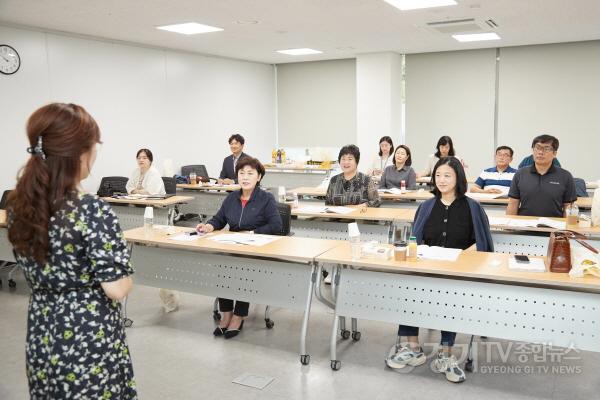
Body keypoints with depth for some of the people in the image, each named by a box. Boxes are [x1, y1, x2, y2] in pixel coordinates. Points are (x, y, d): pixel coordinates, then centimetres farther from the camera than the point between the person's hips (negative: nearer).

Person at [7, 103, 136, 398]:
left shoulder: (18, 205, -3)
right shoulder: (92, 211, -24)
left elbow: (36, 269, 10)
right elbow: (117, 289, -22)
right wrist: (125, 273, -3)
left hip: (42, 337, 6)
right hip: (90, 341, -6)